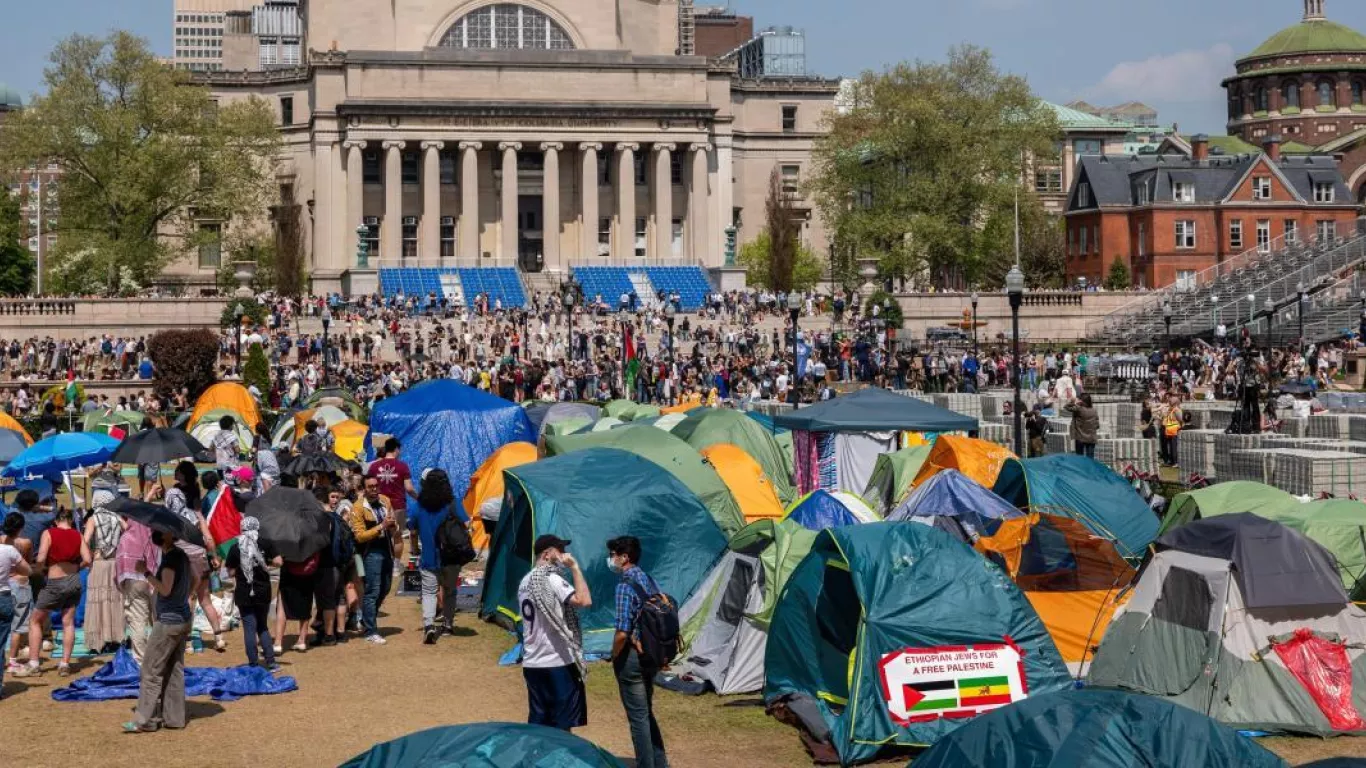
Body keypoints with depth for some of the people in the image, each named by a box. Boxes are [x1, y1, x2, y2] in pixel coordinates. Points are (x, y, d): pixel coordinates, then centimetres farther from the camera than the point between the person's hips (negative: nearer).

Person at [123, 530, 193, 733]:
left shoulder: (170, 558, -17)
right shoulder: (182, 555, 10)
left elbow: (165, 589, -21)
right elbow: (194, 580, 22)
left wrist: (146, 572, -16)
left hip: (168, 621, -9)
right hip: (183, 619, 9)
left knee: (152, 670, -4)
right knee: (175, 670, 11)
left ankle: (146, 720, -2)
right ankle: (174, 717, 14)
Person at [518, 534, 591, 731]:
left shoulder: (525, 582, 12)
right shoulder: (552, 580, -15)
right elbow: (584, 601, -28)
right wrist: (574, 567, -18)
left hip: (532, 663, 8)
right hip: (559, 664, -8)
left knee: (536, 723, 12)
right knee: (562, 727, 0)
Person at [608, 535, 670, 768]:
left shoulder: (625, 586, -19)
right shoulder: (650, 581, 8)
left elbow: (622, 632, -24)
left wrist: (614, 656, -7)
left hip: (632, 657, -9)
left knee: (637, 717, 1)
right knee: (647, 712, 20)